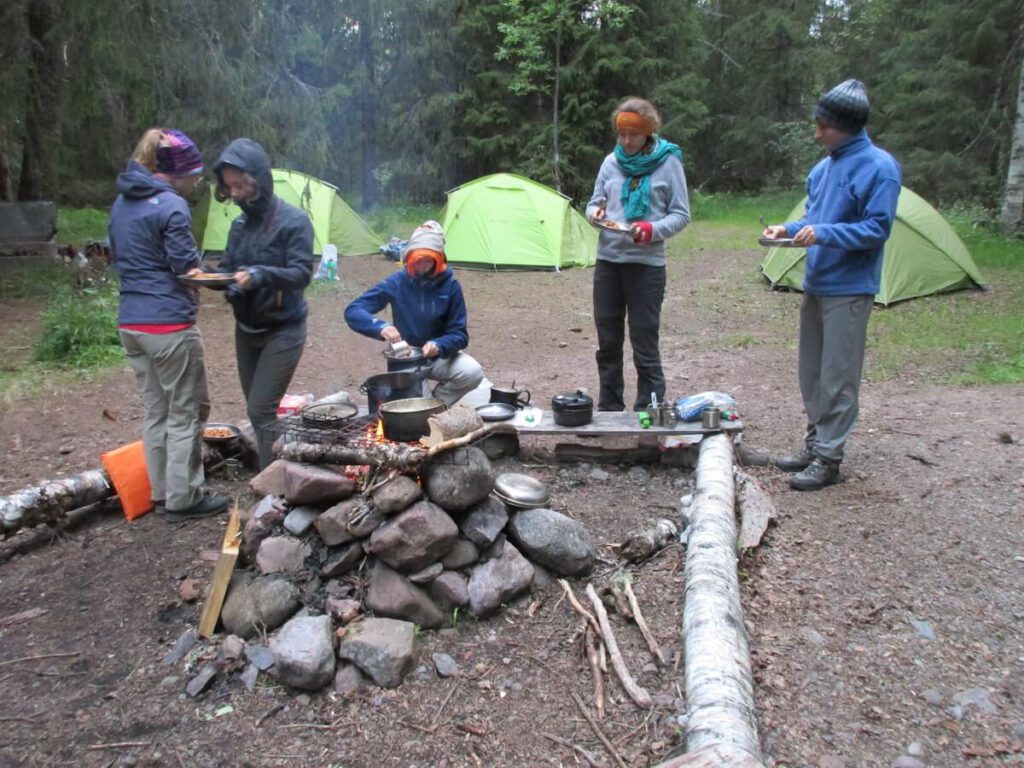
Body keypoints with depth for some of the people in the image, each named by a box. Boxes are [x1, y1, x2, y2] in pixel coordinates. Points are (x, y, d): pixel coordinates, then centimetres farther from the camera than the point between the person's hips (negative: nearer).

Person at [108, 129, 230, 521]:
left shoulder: (122, 202, 12)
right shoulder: (171, 206, -14)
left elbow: (119, 257, 19)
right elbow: (186, 267, -14)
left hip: (131, 322, 8)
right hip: (169, 323, -8)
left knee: (154, 411, 16)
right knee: (185, 413, 4)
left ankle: (162, 493, 26)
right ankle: (183, 499, 12)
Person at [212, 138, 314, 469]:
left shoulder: (294, 220, -13)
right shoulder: (239, 224, 8)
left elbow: (302, 273, -20)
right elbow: (228, 268, 12)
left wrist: (260, 274, -36)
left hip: (282, 331, -7)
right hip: (246, 329, 7)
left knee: (261, 410, -11)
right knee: (259, 410, 13)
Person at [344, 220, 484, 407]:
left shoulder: (450, 285, -11)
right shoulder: (397, 282, -12)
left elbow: (459, 334, -10)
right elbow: (353, 311, -14)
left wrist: (439, 346, -32)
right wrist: (380, 326, -34)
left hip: (440, 356, 1)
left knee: (473, 372, -27)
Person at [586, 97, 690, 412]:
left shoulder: (668, 163, -3)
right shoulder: (611, 162, 7)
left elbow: (681, 215, -2)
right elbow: (594, 203, 14)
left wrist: (653, 230, -20)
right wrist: (595, 213, -9)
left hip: (647, 264, -4)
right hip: (608, 260, 5)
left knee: (645, 343, -2)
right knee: (608, 341, 11)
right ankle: (609, 408, 25)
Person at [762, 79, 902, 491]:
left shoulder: (879, 168, -12)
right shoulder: (823, 167, 11)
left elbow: (877, 229, -16)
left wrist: (823, 234, -25)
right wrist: (789, 228, 1)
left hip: (849, 288, -8)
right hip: (815, 283, 8)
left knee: (838, 377, -2)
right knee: (812, 372, 14)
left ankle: (828, 457, 6)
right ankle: (815, 442, 27)